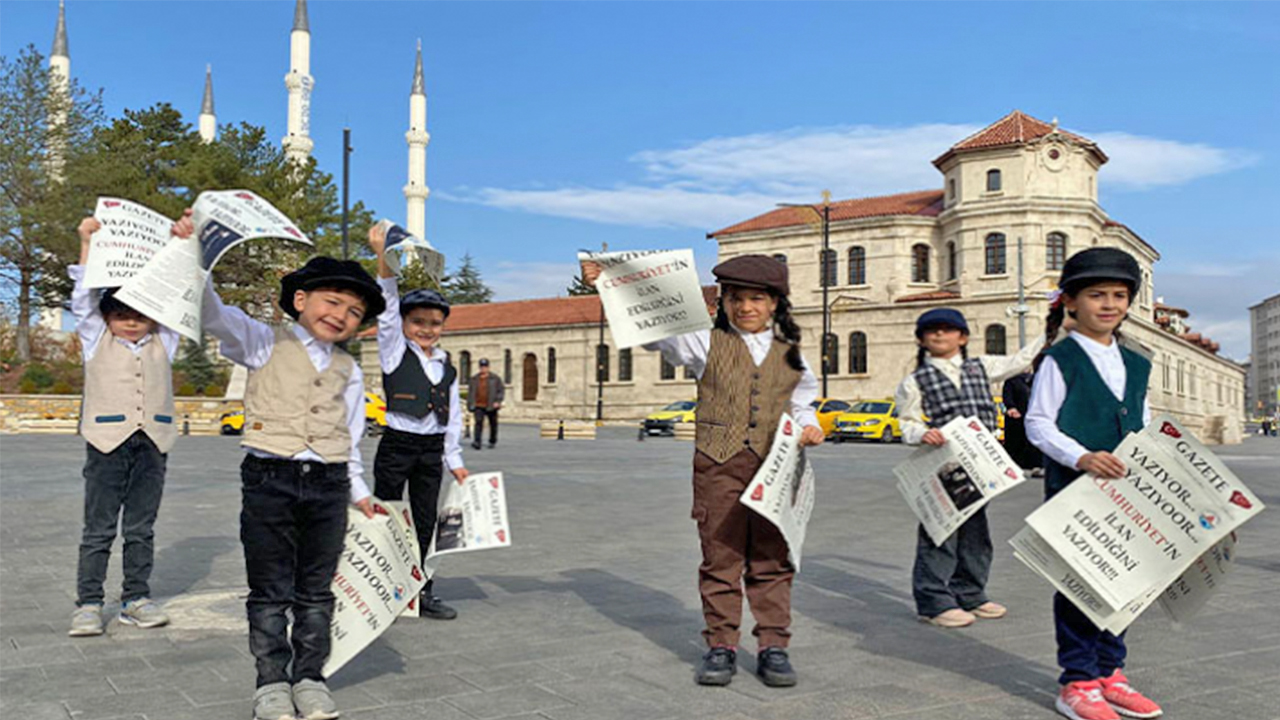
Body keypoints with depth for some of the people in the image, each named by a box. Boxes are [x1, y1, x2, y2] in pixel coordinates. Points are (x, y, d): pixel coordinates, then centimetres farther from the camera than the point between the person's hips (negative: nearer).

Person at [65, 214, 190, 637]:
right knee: (98, 529, 1)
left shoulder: (163, 342, 14)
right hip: (107, 441, -2)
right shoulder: (96, 340, 11)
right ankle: (88, 603, 6)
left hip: (153, 443, 2)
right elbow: (84, 296, 4)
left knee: (141, 528, 8)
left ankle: (136, 598, 15)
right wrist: (87, 244, -1)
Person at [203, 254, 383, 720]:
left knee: (316, 591, 11)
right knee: (269, 592, 5)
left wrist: (359, 493, 16)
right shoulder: (265, 345, 2)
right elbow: (217, 317, -12)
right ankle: (271, 681, 17)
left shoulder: (349, 371, 14)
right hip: (269, 479, -3)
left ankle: (309, 677, 23)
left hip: (328, 485, 3)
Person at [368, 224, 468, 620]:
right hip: (397, 446, -5)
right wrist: (384, 260, -27)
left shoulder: (446, 365, 11)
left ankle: (418, 590, 20)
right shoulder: (394, 351, -2)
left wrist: (454, 459, 13)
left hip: (432, 450, 5)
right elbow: (387, 309, -15)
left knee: (424, 523, 11)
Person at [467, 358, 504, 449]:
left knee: (493, 424, 8)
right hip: (478, 406, 0)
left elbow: (502, 390, 0)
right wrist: (470, 404, 10)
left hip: (491, 406, 0)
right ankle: (477, 442, -22)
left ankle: (492, 442, 25)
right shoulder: (474, 379, 8)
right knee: (478, 422, -16)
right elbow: (470, 393, 14)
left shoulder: (495, 378, 1)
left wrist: (498, 401, -12)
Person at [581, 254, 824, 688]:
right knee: (720, 558, 4)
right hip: (718, 463, -2)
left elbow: (800, 404, 21)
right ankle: (721, 646, 15)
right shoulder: (707, 343, 4)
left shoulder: (789, 352, 12)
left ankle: (773, 647, 17)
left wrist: (809, 426, -2)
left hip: (774, 467, 2)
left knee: (772, 559, 7)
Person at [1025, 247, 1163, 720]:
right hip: (1071, 490, -6)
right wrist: (1081, 457, -24)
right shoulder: (1059, 360, -5)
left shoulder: (1136, 365, 14)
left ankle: (1109, 673, 26)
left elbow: (1145, 428, 20)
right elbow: (1037, 423, -10)